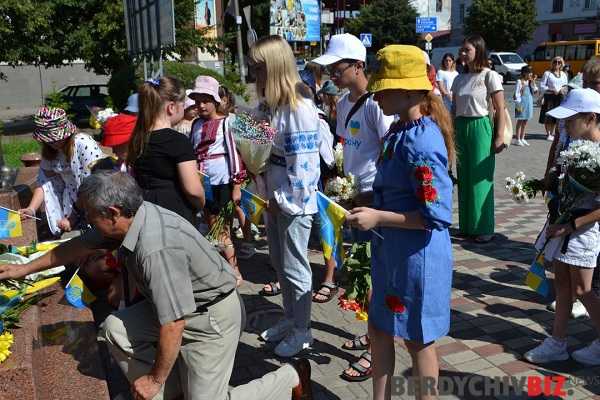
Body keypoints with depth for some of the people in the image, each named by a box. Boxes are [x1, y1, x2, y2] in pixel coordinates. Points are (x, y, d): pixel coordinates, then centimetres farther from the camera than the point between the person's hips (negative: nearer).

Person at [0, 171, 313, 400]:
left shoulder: (157, 249, -35)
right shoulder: (130, 218, -8)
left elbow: (173, 326, -31)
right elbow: (81, 245, 10)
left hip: (212, 316, -9)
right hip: (180, 303, 9)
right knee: (115, 329, 0)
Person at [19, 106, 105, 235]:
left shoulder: (84, 145, -20)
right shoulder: (50, 150, 1)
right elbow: (44, 181, 3)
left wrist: (74, 217, -20)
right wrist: (31, 209, -10)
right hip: (72, 201, 8)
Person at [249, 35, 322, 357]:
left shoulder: (299, 108, -19)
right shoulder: (269, 104, 8)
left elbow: (302, 162, -21)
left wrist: (284, 199, -15)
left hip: (294, 200, -9)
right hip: (275, 197, 9)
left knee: (294, 267, 4)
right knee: (278, 261, 20)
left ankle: (302, 330, 23)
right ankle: (290, 318, 38)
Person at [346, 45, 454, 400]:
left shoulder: (421, 143, -24)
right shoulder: (400, 131, 5)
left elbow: (436, 215, -26)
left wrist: (378, 218, -22)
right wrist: (372, 209, 9)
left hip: (417, 255, -9)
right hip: (391, 249, 10)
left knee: (418, 339, 11)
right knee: (379, 328, 21)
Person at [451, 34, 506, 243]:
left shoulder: (489, 76, -5)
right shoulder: (459, 79, 11)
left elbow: (500, 109, -6)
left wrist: (499, 137, -11)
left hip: (480, 128, -6)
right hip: (461, 128, 6)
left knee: (480, 179, -2)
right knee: (463, 179, 10)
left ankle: (484, 228, 8)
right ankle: (466, 225, 20)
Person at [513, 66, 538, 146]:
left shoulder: (530, 82, 10)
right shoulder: (519, 81, -9)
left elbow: (534, 92, 6)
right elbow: (517, 93, -13)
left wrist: (533, 82, 0)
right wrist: (518, 104, -16)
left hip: (529, 104, 7)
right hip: (522, 104, -7)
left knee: (525, 122, 11)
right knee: (520, 121, -1)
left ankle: (522, 138, 19)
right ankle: (517, 139, 6)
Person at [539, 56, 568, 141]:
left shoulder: (563, 74, 12)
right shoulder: (547, 73, -3)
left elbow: (566, 85, 19)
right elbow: (542, 86, -7)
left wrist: (563, 89, -4)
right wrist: (552, 90, -17)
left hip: (559, 97, 4)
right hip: (549, 97, -4)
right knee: (548, 117, -3)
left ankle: (552, 133, 20)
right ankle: (548, 134, 10)